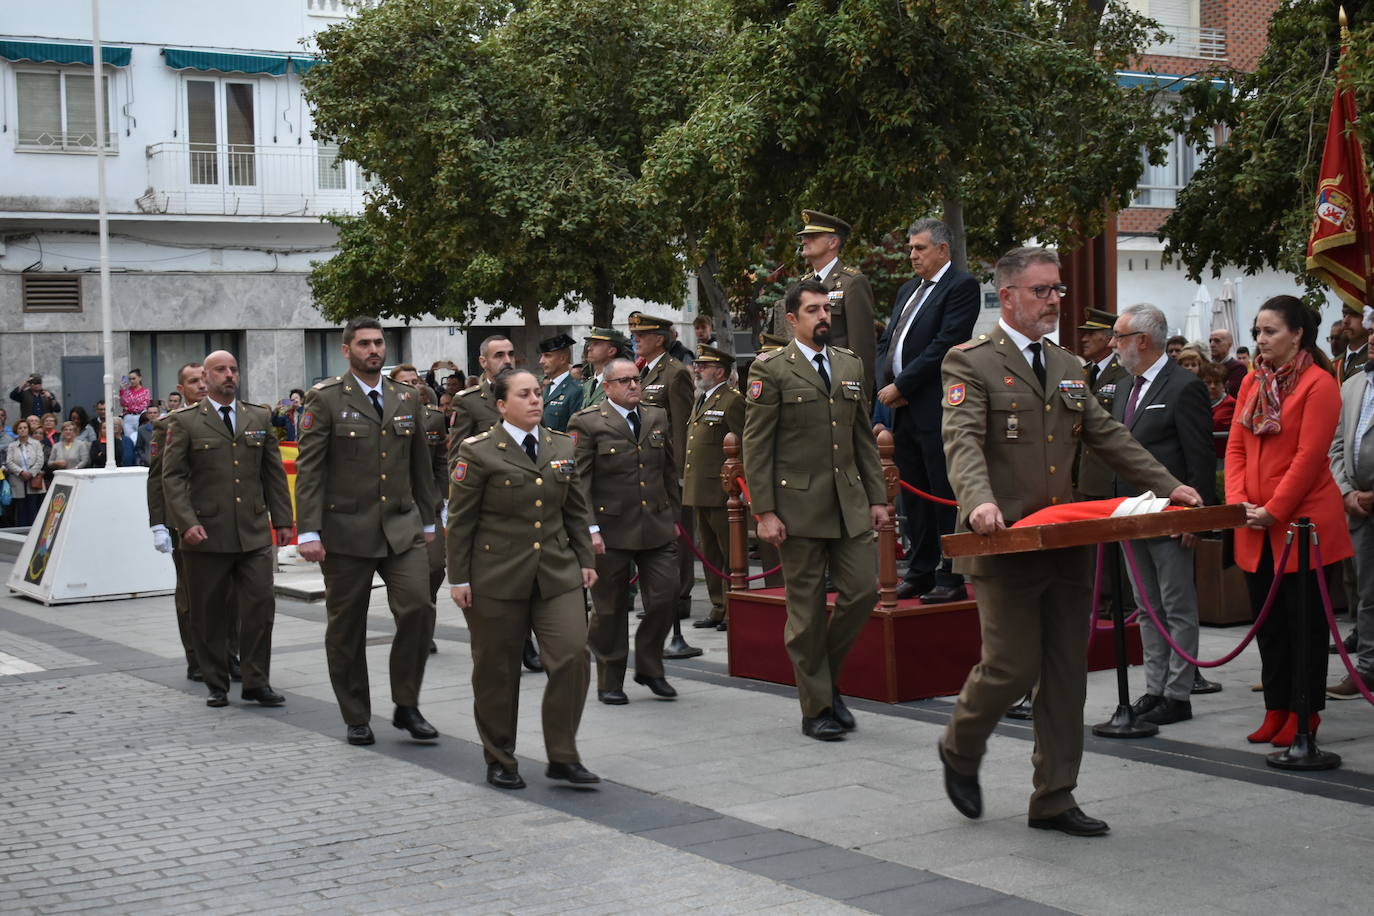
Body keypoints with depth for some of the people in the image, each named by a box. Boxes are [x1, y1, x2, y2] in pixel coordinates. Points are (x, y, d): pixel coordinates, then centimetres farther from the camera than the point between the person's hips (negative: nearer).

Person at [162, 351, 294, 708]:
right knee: (209, 613, 5)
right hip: (206, 534, -2)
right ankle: (216, 684, 18)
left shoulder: (259, 418, 12)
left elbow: (273, 473, 15)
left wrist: (282, 519, 9)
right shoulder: (185, 422, 1)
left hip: (254, 532, 2)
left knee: (261, 606, -3)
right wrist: (186, 522, -14)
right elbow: (172, 476, -3)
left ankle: (256, 683, 7)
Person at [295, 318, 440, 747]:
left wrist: (428, 520, 16)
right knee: (346, 628, 5)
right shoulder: (326, 399, -4)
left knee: (418, 608, -11)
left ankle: (406, 706, 5)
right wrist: (308, 532, -14)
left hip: (402, 528, 3)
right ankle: (356, 719, 19)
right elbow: (309, 470, -8)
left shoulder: (406, 398, 10)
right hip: (346, 531, -3)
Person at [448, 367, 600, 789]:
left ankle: (562, 756, 3)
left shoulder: (563, 447, 9)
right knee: (497, 671, 6)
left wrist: (585, 561, 11)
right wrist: (459, 578, -6)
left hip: (557, 575, 4)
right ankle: (500, 762, 22)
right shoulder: (479, 452, -6)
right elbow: (459, 521, -4)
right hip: (496, 579, -4)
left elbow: (577, 512, 16)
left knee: (573, 655, -9)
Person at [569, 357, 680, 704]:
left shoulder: (657, 418, 12)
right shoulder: (587, 423, -5)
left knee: (665, 598, 0)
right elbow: (579, 481, -9)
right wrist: (590, 528, -15)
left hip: (657, 529, 4)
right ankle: (610, 681, 17)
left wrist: (673, 516, 16)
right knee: (611, 609, 4)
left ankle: (649, 667, 20)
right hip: (611, 531, -4)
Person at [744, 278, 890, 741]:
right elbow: (756, 445, -6)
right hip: (798, 506, -5)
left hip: (850, 503, 5)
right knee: (807, 610, 1)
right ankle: (816, 708, 12)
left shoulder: (850, 364, 13)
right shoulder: (771, 369, -3)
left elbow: (864, 437, 16)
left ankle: (827, 677, 21)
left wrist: (876, 496, 10)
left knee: (863, 590, -2)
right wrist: (764, 511, -12)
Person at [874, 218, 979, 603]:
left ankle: (952, 579, -1)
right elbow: (886, 343, 20)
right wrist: (885, 384, 2)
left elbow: (944, 346, -15)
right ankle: (921, 572, 18)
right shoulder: (907, 290, 21)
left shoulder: (961, 285, -5)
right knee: (913, 496, 11)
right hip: (903, 411, 8)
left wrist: (901, 386, -14)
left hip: (937, 410, -8)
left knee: (945, 495, -5)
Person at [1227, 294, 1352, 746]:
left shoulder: (1318, 384, -10)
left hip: (1302, 521, -7)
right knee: (1268, 620, 12)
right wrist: (1238, 501, -4)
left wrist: (1273, 510, -16)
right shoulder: (1252, 383, 12)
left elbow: (1309, 457, -15)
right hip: (1256, 527, 7)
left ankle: (1304, 713, 11)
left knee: (1304, 620, 2)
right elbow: (1236, 448, 10)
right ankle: (1276, 709, 21)